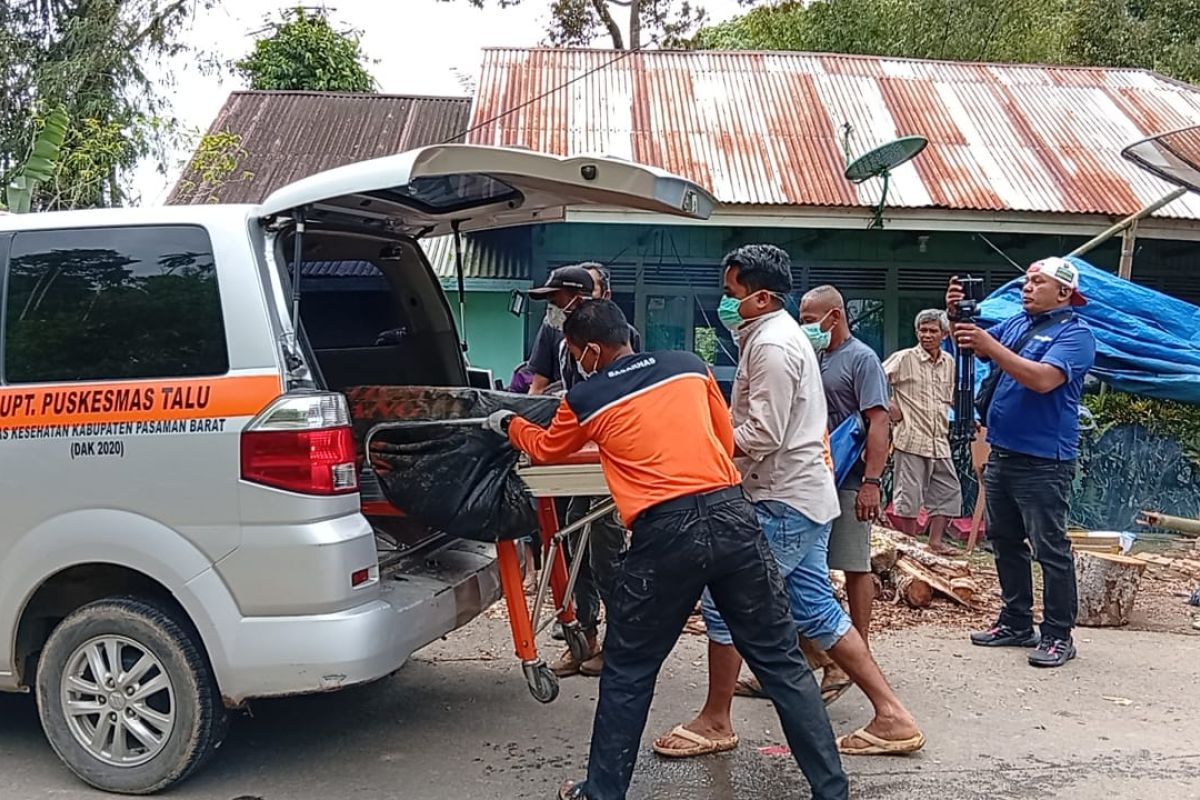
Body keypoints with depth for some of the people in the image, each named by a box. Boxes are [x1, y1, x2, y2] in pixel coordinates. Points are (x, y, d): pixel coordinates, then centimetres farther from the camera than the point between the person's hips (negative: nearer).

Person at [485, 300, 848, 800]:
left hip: (665, 534, -3)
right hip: (733, 516, 3)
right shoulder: (688, 366, 14)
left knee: (627, 673, 15)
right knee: (781, 662, 11)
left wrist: (508, 424, 49)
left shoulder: (584, 399, 8)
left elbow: (546, 450, 29)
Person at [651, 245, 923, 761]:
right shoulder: (778, 334, 16)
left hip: (783, 502, -11)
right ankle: (891, 716, 16)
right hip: (802, 495, 11)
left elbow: (763, 435, -23)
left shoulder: (771, 345, -17)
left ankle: (715, 723, 11)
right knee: (817, 609, 13)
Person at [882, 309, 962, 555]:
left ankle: (935, 542, 19)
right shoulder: (904, 358, -7)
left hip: (940, 442, 7)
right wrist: (889, 407, -12)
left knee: (949, 491, 9)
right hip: (911, 439, -6)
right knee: (909, 493, -1)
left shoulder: (949, 362, 12)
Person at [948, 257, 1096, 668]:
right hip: (1001, 453, 8)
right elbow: (971, 346, 10)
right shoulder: (1015, 324, 13)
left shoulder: (1075, 334, -9)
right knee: (1005, 542, 14)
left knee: (1050, 548, -2)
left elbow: (1043, 379, -25)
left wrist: (990, 346, -28)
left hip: (1043, 461, -8)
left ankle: (1058, 635, 7)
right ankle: (1016, 624, 25)